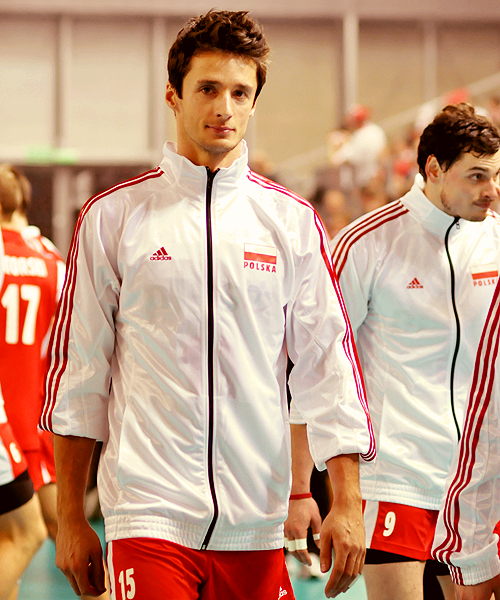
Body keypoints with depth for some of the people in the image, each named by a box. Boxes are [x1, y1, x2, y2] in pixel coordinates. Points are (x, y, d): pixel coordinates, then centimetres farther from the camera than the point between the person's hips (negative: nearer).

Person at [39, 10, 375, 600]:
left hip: (255, 524, 2)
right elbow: (77, 367, 6)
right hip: (149, 512, -2)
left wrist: (347, 503, -2)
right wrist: (70, 519, 5)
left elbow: (328, 359, 5)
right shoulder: (111, 216, 3)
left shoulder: (292, 220, 7)